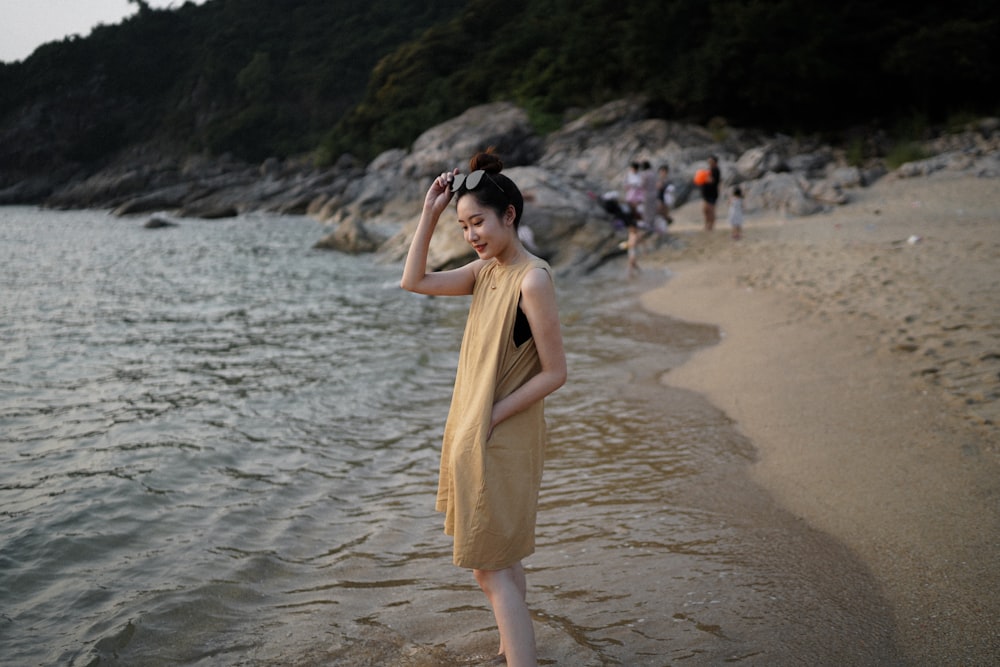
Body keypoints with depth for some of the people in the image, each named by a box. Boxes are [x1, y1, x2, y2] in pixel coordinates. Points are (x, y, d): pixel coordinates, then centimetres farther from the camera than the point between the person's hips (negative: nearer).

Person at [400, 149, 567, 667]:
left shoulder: (532, 279, -19)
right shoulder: (484, 270, 5)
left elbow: (554, 372, -18)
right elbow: (413, 281, 2)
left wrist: (492, 417, -18)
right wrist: (430, 212, -2)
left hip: (501, 441, -8)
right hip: (473, 437, 8)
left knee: (491, 569, -5)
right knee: (500, 561, 19)